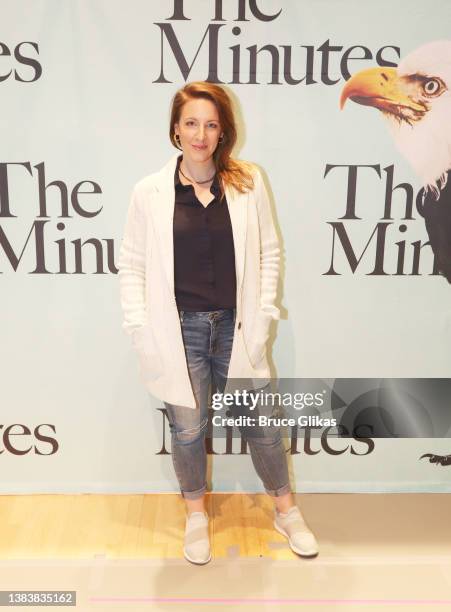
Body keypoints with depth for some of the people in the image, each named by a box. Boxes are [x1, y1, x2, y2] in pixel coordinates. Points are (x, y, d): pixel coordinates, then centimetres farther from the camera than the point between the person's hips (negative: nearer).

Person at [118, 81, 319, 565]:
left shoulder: (248, 183, -2)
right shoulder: (149, 191, -5)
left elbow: (268, 252, 4)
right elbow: (132, 264, 0)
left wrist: (262, 312, -2)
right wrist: (140, 327, -5)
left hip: (235, 327, 1)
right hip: (180, 330, 0)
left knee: (262, 424, 11)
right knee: (188, 429, 12)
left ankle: (286, 511, 37)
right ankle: (195, 515, 39)